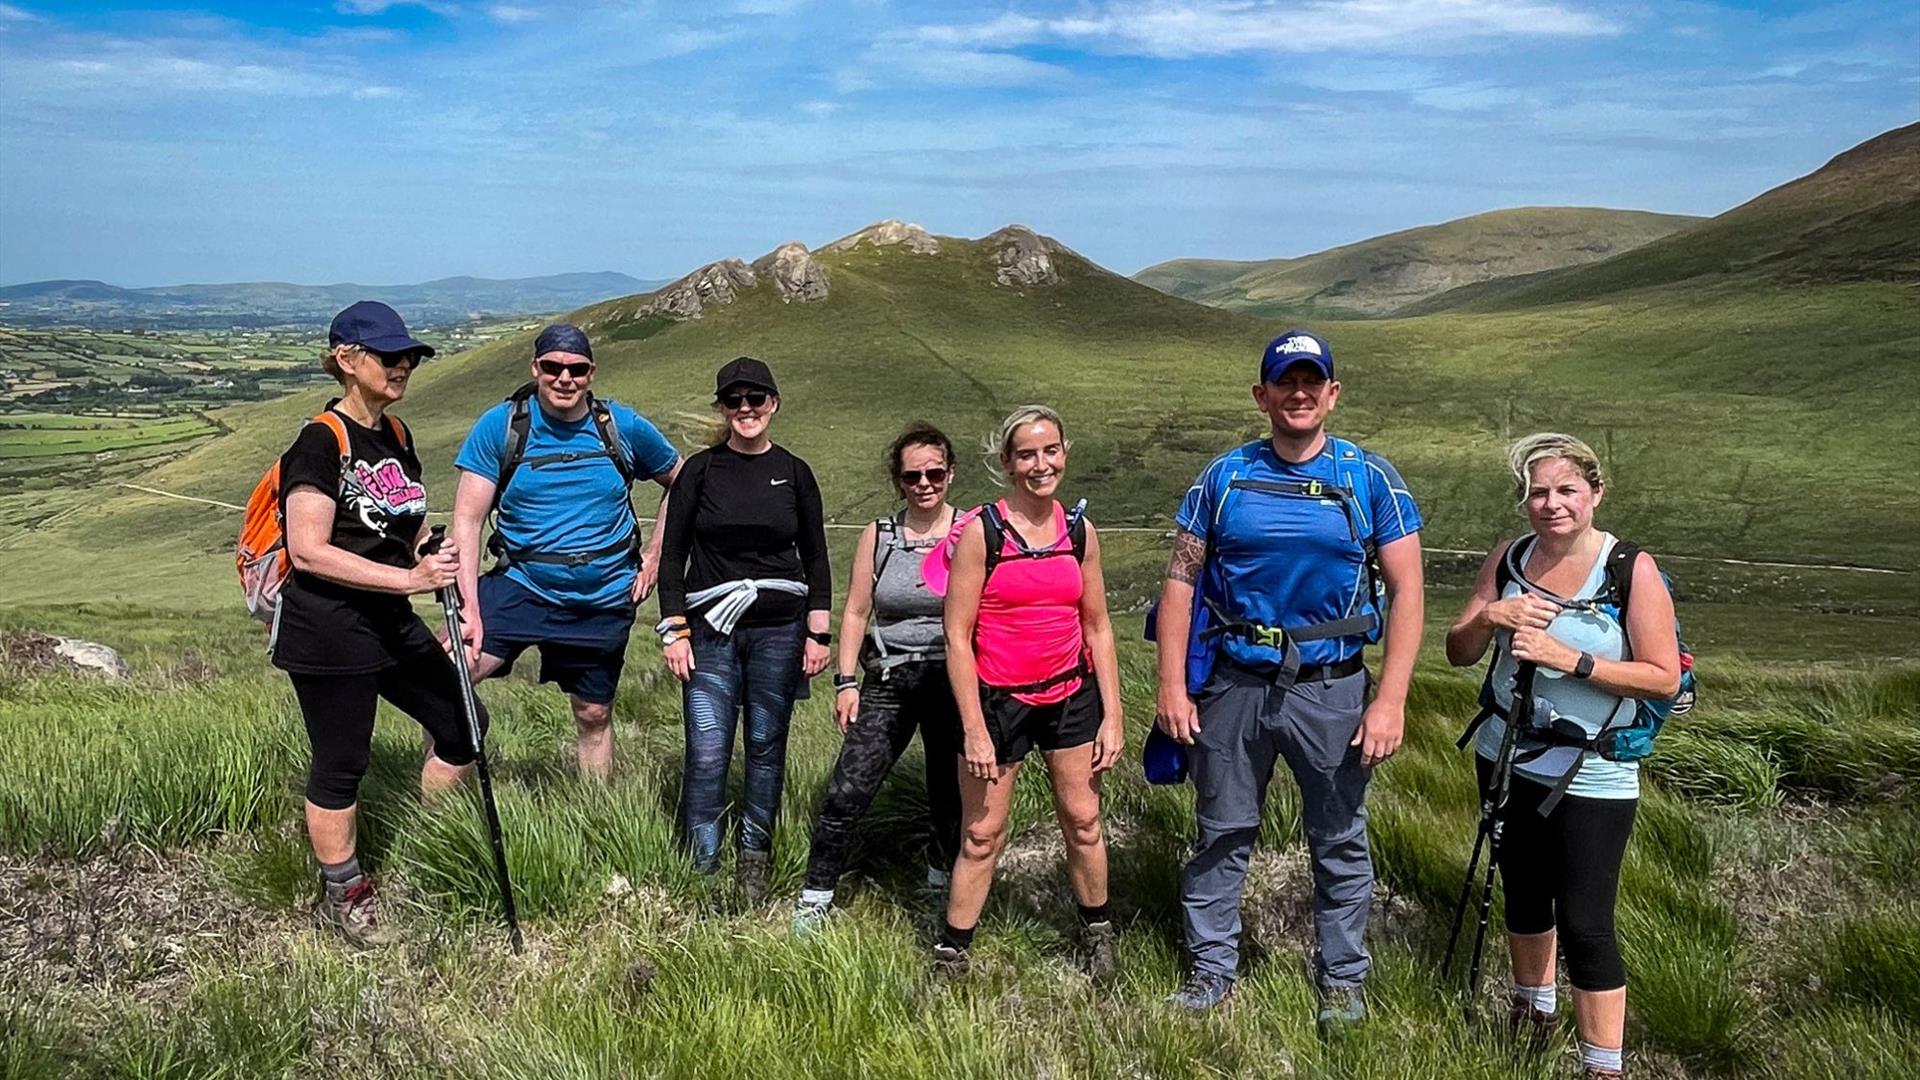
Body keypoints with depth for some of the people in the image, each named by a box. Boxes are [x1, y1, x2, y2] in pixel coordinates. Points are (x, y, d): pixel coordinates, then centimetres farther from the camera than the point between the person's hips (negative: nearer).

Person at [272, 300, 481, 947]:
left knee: (462, 724, 11)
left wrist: (435, 560, 4)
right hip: (327, 633, -8)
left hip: (391, 624, 8)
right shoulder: (321, 443, -14)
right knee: (341, 764, 4)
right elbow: (309, 551, -21)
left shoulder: (397, 437, 11)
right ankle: (342, 895, 22)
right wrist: (410, 578, -26)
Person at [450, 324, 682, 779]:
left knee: (594, 716, 14)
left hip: (604, 599, 2)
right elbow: (467, 520, -11)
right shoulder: (500, 425, -8)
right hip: (520, 587, -1)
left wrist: (655, 555, 4)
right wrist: (468, 607, -21)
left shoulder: (625, 428, -3)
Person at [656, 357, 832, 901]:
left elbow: (815, 558, 8)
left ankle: (754, 862, 21)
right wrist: (674, 630, -3)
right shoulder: (700, 470, 3)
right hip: (710, 631, -1)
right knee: (706, 753, -5)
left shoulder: (794, 473, 5)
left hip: (779, 630, 1)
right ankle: (701, 867, 7)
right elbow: (673, 554, 4)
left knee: (767, 748, 7)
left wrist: (817, 634, 3)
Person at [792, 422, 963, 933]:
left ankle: (942, 886, 36)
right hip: (889, 681, 1)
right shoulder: (877, 536, 3)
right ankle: (816, 897, 9)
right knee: (846, 792, -6)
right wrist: (847, 682, 1)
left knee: (952, 795, 12)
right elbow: (855, 613, 6)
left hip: (955, 682, -1)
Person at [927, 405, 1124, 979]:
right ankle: (949, 956, 17)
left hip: (1070, 695, 4)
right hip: (997, 700, -4)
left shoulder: (1080, 530, 2)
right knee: (981, 836, 3)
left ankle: (1097, 934, 33)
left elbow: (1097, 627, 8)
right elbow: (957, 636, -11)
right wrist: (974, 729, -14)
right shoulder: (980, 532, -11)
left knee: (1083, 822, 13)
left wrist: (1112, 716, 5)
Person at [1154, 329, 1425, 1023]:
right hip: (1234, 683, 1)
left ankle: (1342, 974, 29)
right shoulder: (1225, 477, 2)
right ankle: (1212, 966, 27)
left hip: (1331, 687, -1)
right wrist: (1172, 684, -5)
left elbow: (1406, 590, -5)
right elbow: (1181, 580, 2)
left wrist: (1391, 701, -12)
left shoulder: (1370, 479, -2)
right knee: (1222, 833, 11)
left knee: (1339, 840, 11)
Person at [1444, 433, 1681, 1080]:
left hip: (1592, 777, -5)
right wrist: (1488, 617, -18)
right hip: (1506, 760, 5)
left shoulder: (1633, 570, -14)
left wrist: (1570, 659, -25)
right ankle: (1533, 1010, 42)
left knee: (1584, 923, -6)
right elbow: (1458, 654, 3)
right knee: (1523, 894, 20)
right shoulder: (1509, 560, -1)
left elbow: (1665, 678, -16)